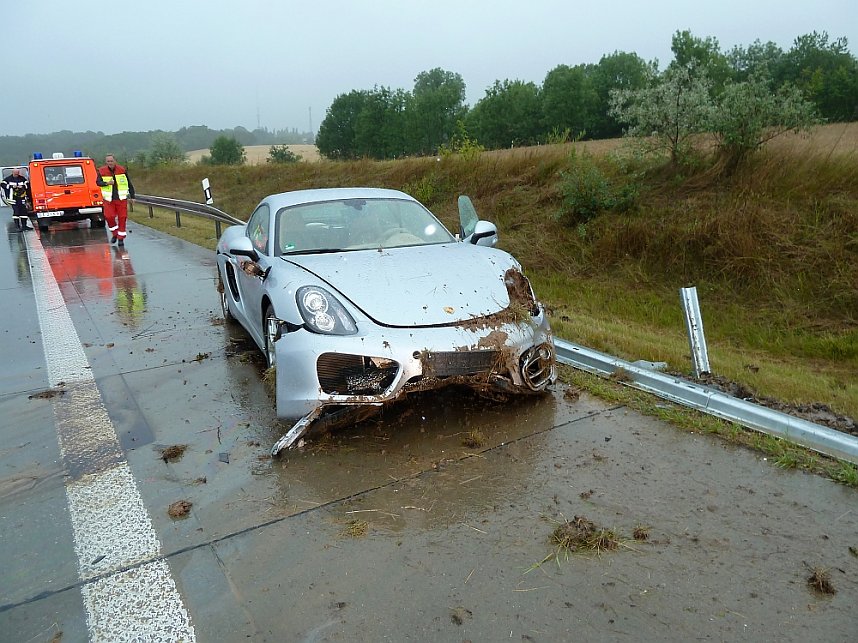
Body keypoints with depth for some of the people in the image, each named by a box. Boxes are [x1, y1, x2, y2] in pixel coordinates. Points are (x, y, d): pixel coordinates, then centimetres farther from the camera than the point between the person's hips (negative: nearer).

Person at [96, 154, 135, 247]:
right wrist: (107, 183, -19)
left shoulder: (122, 170, -1)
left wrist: (132, 197, 5)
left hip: (121, 198, 0)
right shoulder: (102, 171, 0)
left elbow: (129, 184, 5)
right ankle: (115, 234, 14)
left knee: (122, 218, 0)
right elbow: (98, 182, 1)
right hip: (109, 199, 1)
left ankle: (121, 239, 10)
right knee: (109, 217, -10)